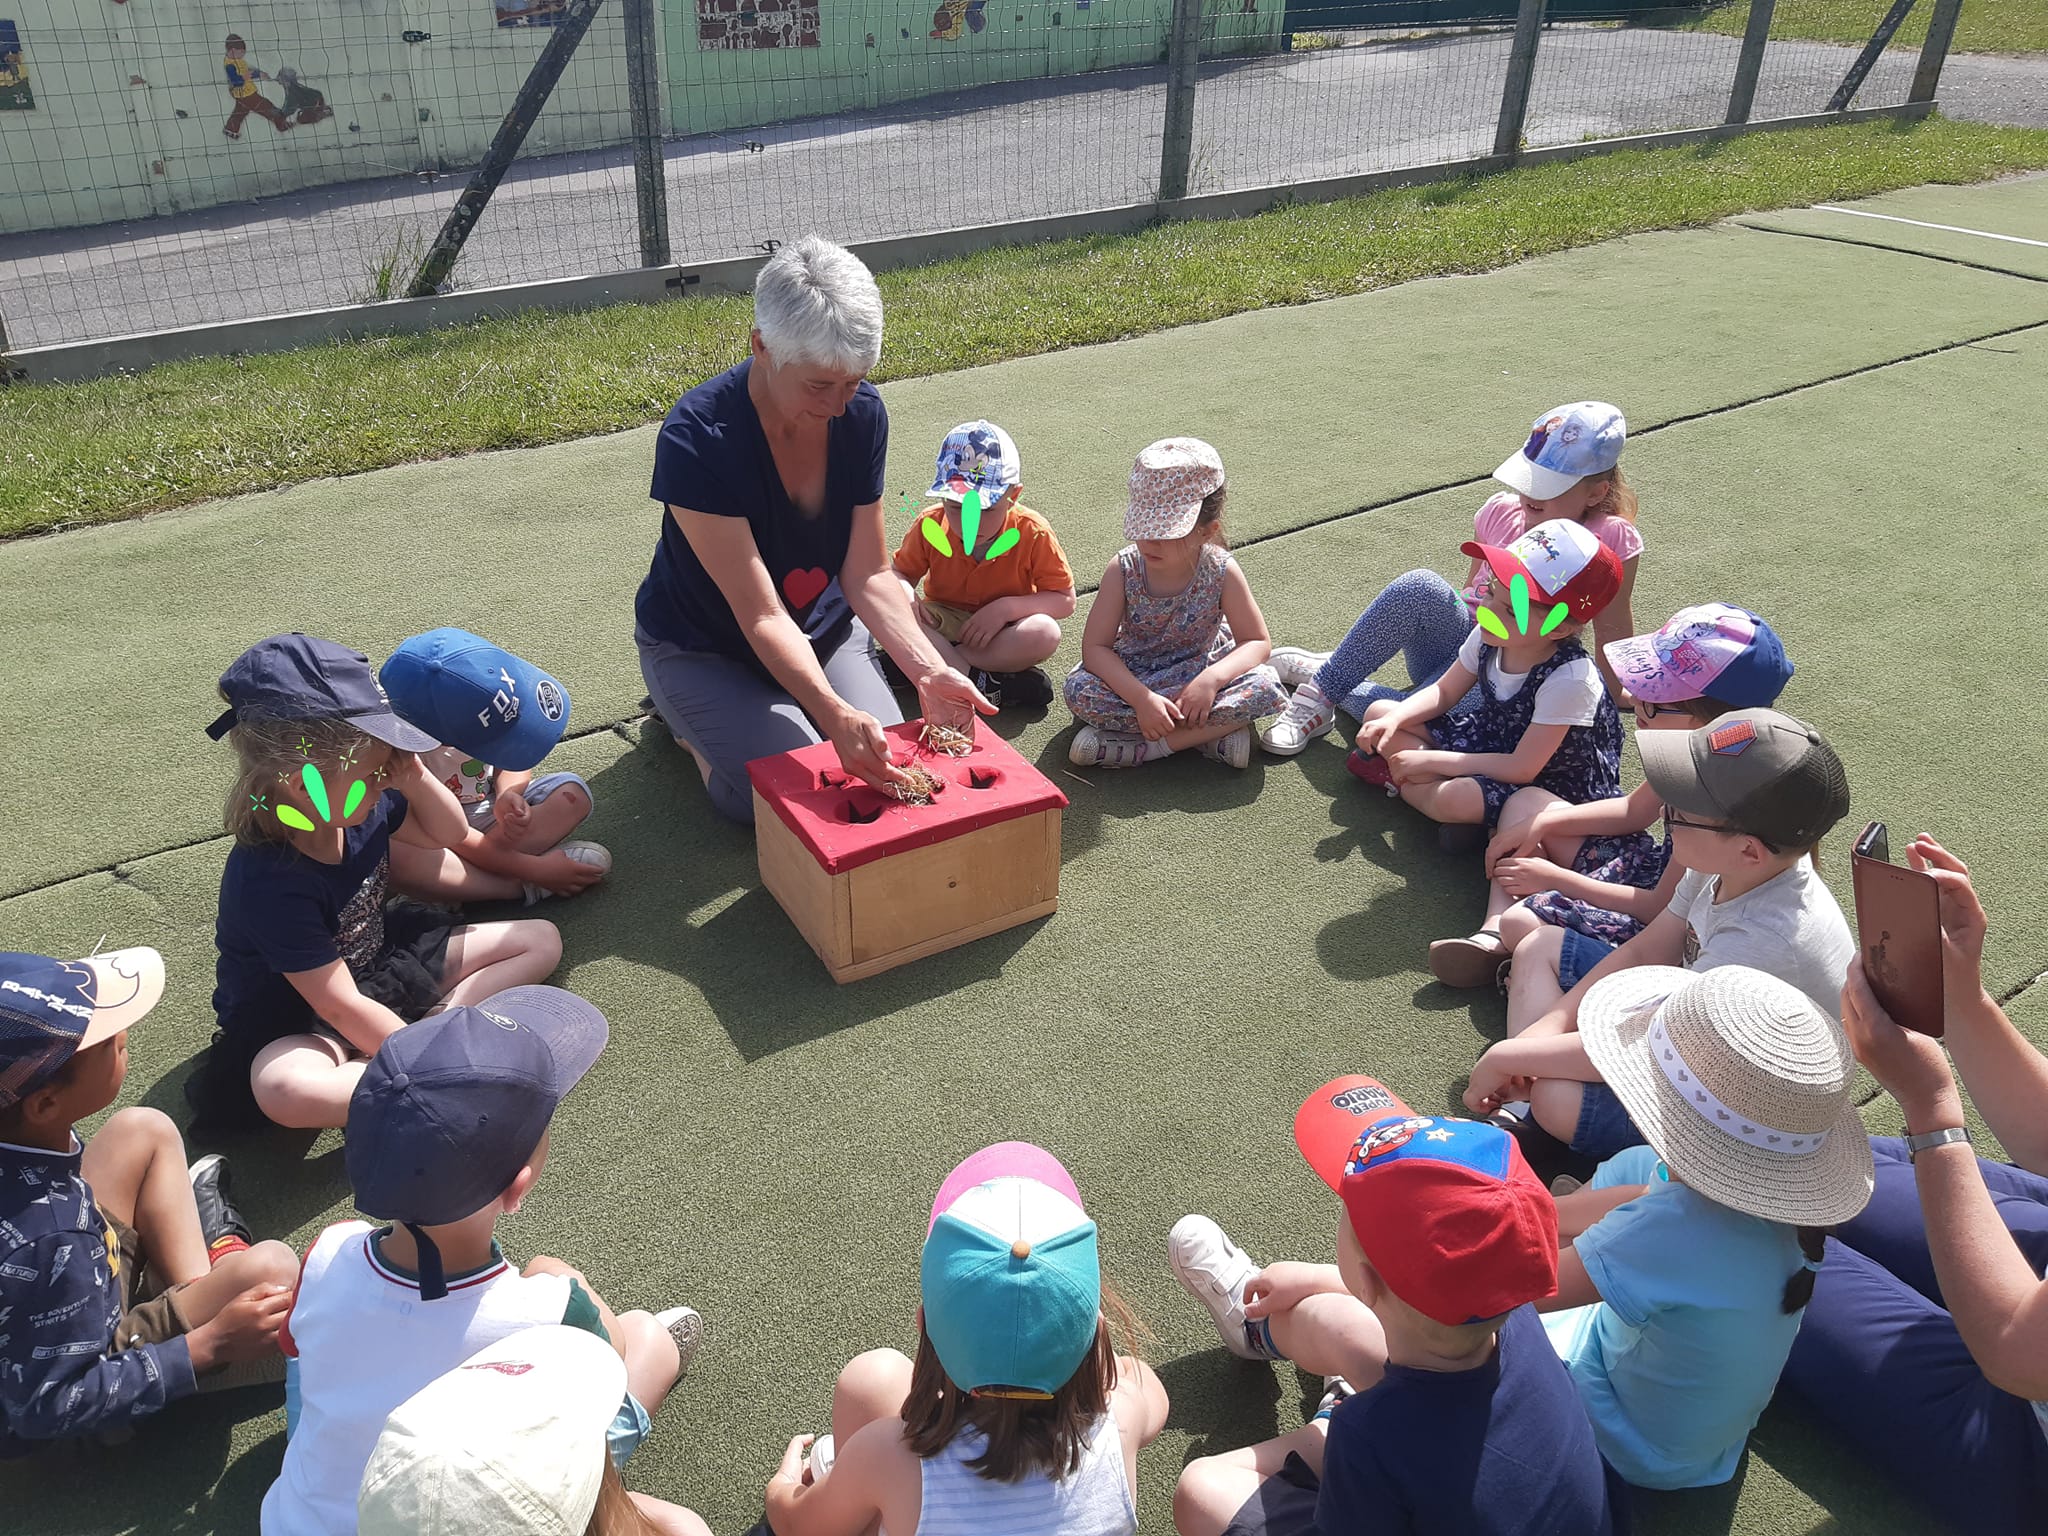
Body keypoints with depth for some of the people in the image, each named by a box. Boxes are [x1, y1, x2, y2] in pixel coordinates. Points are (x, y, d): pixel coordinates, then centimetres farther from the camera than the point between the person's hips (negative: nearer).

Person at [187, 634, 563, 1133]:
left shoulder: (361, 808, -10)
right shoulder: (269, 883, -31)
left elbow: (447, 833, 8)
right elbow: (343, 1007, -29)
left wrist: (412, 777, -14)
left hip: (377, 965, 8)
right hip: (291, 1024, -8)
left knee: (541, 940, 0)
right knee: (284, 1089, -44)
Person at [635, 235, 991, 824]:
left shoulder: (862, 414, -15)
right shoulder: (697, 438, -31)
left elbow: (868, 574, -13)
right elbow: (760, 613, -32)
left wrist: (928, 671, -29)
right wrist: (832, 713, -45)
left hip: (821, 631, 5)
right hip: (705, 648, -4)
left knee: (887, 768, -14)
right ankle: (691, 724, 8)